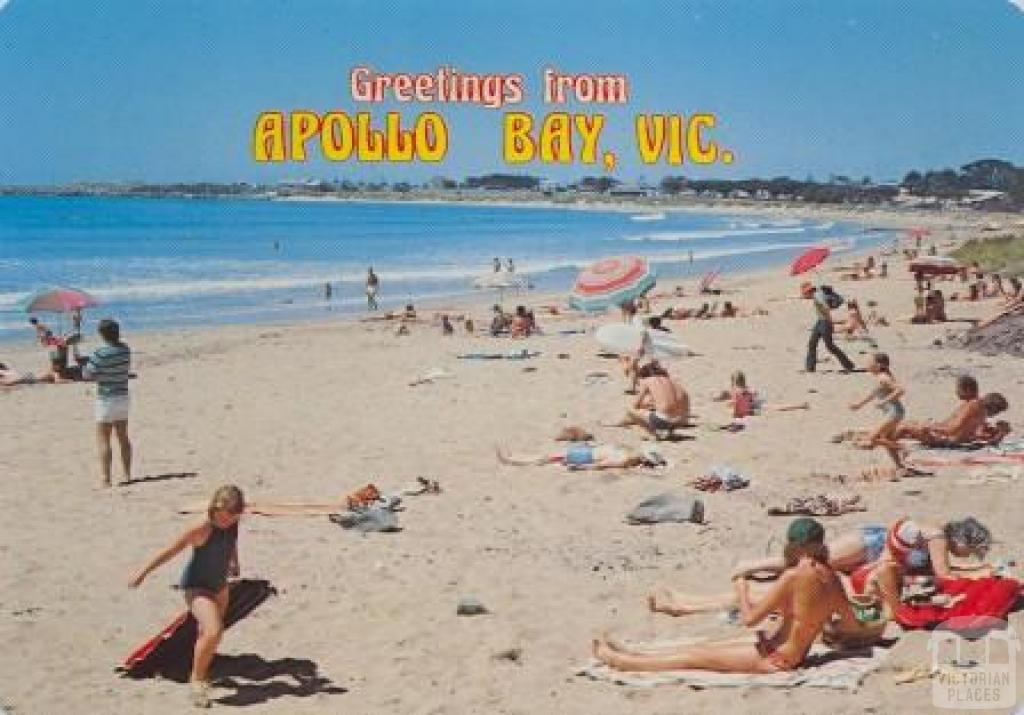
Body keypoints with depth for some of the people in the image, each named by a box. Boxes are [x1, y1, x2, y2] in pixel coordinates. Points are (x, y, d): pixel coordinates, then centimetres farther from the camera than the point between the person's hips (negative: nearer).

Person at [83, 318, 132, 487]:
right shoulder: (125, 349, 1)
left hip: (106, 399, -6)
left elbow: (87, 374, -16)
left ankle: (106, 479, -5)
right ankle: (127, 475, 21)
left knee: (104, 441, -2)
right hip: (123, 397, 6)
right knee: (123, 437, 16)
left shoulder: (101, 353, -18)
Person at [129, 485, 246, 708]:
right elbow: (170, 552, -21)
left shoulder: (232, 525, -10)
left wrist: (234, 563, 32)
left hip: (219, 585, 7)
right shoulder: (202, 529, -28)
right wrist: (143, 573, -16)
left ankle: (201, 674, 49)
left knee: (208, 633, 24)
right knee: (213, 631, -26)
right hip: (196, 587, -7)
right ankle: (197, 680, -6)